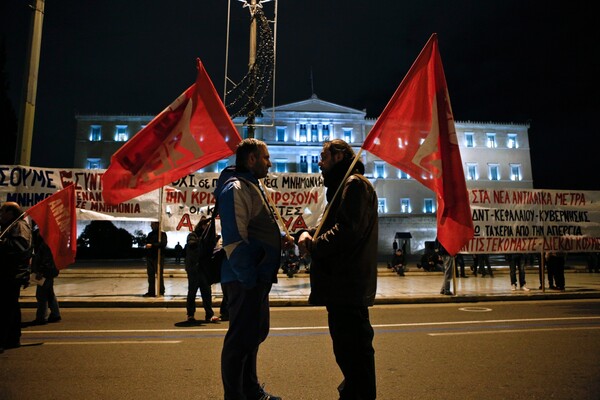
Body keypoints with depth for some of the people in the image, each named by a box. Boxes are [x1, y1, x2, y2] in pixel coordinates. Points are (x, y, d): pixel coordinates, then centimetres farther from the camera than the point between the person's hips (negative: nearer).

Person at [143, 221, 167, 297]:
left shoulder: (162, 234, -5)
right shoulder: (150, 234, 15)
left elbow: (163, 244, -18)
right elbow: (147, 243, 22)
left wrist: (152, 245, -19)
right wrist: (147, 245, 0)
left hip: (158, 257, -6)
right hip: (150, 257, 6)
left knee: (159, 274, -2)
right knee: (150, 275, 8)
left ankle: (161, 291, 8)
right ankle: (151, 292, 14)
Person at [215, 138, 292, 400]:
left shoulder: (250, 186, 17)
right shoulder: (235, 188, -15)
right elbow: (234, 239, -22)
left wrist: (280, 237, 9)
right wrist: (248, 279, -22)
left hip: (257, 278, 11)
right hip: (245, 280, -11)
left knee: (254, 334, 20)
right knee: (240, 339, 1)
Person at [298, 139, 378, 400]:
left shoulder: (354, 184, -12)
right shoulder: (341, 186, 22)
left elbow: (346, 230, -23)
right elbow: (331, 223, 21)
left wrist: (313, 246, -11)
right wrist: (310, 233, 2)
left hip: (349, 283, -11)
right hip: (341, 283, 11)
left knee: (352, 345, -5)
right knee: (345, 342, 21)